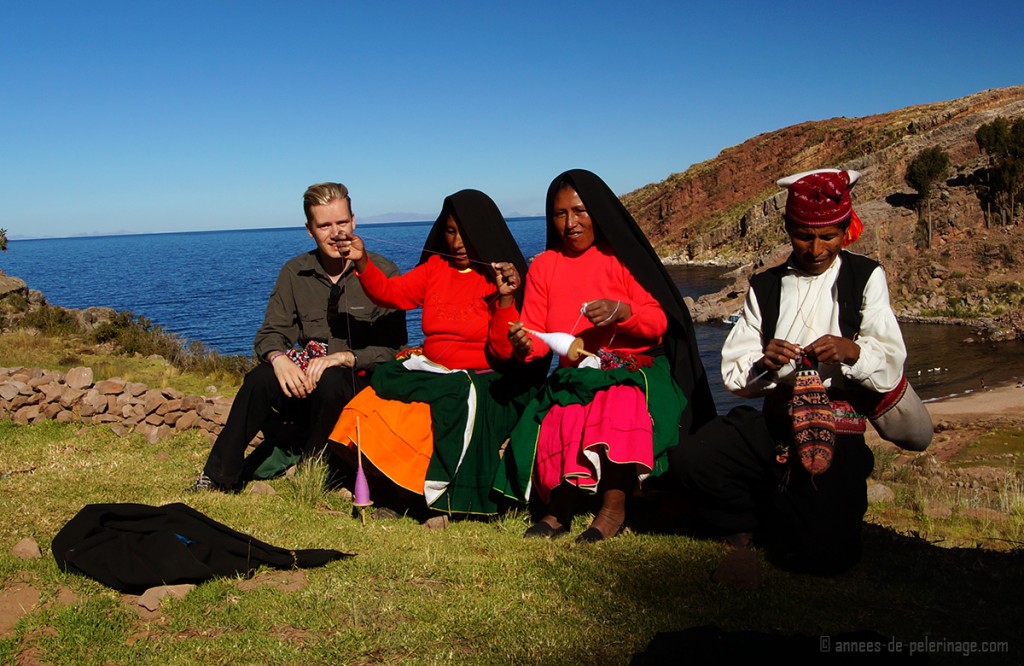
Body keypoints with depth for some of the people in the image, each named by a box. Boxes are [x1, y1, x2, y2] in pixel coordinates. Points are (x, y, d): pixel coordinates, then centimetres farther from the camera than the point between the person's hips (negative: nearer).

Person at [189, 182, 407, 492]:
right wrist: (279, 358, -19)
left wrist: (344, 357, -24)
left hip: (361, 381, -3)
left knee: (330, 382, -35)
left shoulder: (383, 272, -4)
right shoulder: (295, 273, 7)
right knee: (261, 378, -26)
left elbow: (393, 347, -9)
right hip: (305, 380, 3)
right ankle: (218, 477, -16)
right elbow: (270, 333, 5)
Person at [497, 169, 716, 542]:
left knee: (620, 404, -35)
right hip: (573, 378, 2)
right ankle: (559, 508, -9)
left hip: (634, 370, -2)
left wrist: (622, 311, -22)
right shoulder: (543, 266, 12)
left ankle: (613, 507, -20)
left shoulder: (623, 256, 4)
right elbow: (535, 334, 5)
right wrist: (524, 346, -19)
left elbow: (660, 323, -3)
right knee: (556, 422, -29)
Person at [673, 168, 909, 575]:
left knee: (821, 556, -16)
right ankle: (764, 517, 6)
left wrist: (852, 351, -24)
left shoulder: (866, 279, 6)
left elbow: (890, 369, -3)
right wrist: (763, 364, -20)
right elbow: (733, 374, 3)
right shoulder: (764, 287, 12)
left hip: (837, 431, -2)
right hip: (775, 423, 3)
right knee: (692, 460, -24)